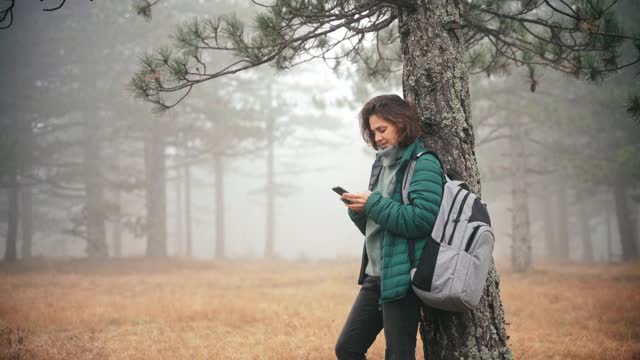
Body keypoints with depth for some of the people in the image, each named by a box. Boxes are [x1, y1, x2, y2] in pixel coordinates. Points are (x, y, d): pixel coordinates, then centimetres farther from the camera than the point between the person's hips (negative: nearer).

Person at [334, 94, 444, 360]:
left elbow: (422, 220, -22)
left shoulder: (423, 165, -9)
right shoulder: (382, 164, 16)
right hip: (375, 275, 9)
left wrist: (374, 203, -17)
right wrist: (359, 211, -1)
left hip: (402, 277, -8)